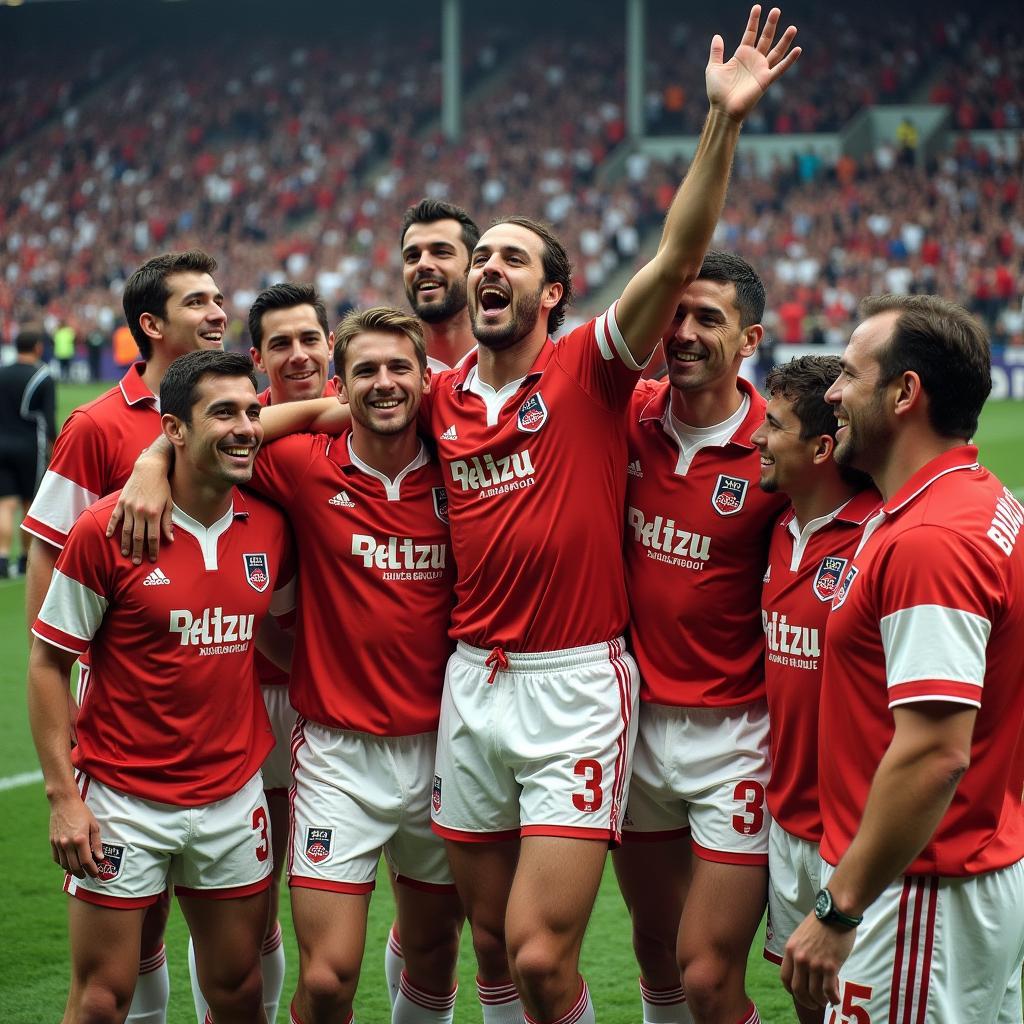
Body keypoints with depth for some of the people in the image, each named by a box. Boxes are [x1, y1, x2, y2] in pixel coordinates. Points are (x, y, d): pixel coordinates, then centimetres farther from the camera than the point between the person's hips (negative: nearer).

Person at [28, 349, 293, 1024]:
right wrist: (63, 796, -12)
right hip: (121, 800, -4)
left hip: (234, 797, 4)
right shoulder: (106, 530, -12)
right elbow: (48, 664, -7)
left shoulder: (271, 525, 0)